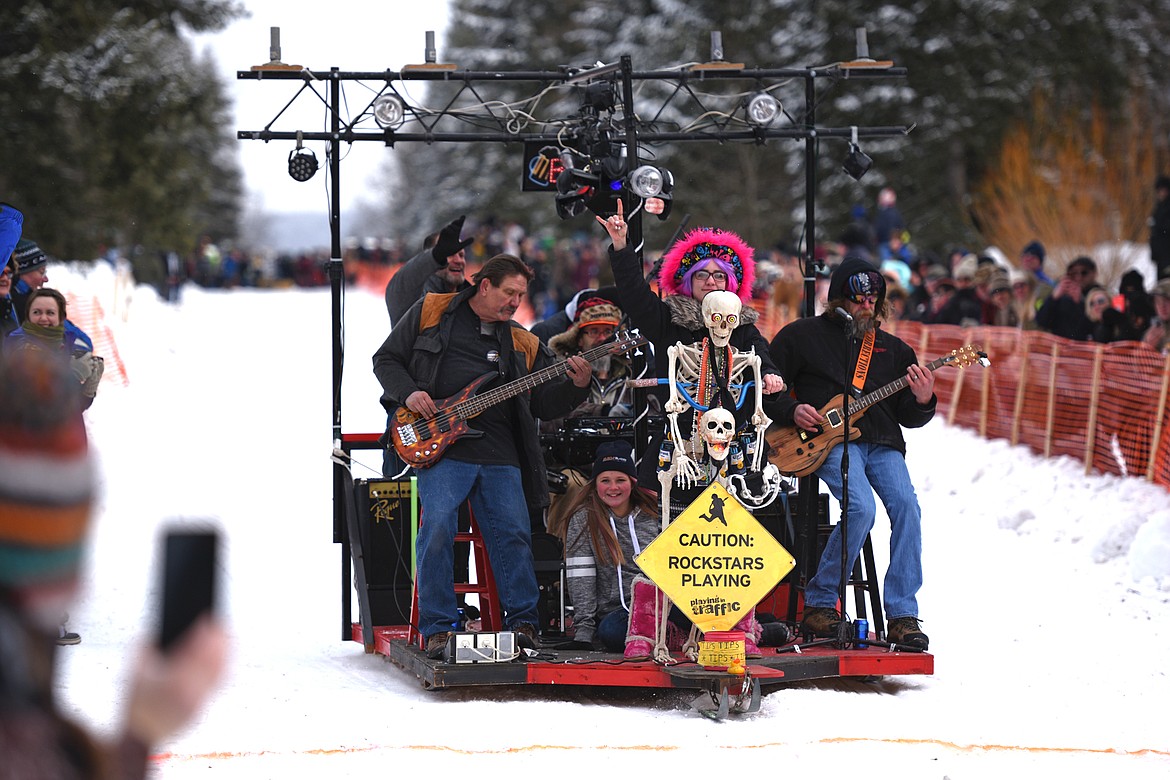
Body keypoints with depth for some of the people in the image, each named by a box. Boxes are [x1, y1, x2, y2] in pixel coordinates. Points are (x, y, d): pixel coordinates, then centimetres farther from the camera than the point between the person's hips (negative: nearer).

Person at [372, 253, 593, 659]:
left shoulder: (523, 343, 18)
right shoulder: (431, 312, 9)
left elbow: (543, 404, 13)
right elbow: (387, 358, 11)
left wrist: (576, 386, -6)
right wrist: (408, 394, -6)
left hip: (500, 454, 4)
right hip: (441, 446, -4)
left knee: (514, 535, -1)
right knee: (437, 527, -16)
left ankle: (523, 622, 12)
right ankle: (438, 629, -9)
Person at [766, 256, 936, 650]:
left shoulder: (894, 349, 19)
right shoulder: (802, 336, 9)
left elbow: (909, 417, 17)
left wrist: (922, 401, -6)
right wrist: (791, 411, -6)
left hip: (882, 443, 4)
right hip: (830, 441, -4)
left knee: (907, 506, -23)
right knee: (861, 508, -30)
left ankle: (902, 616, -18)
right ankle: (820, 602, -13)